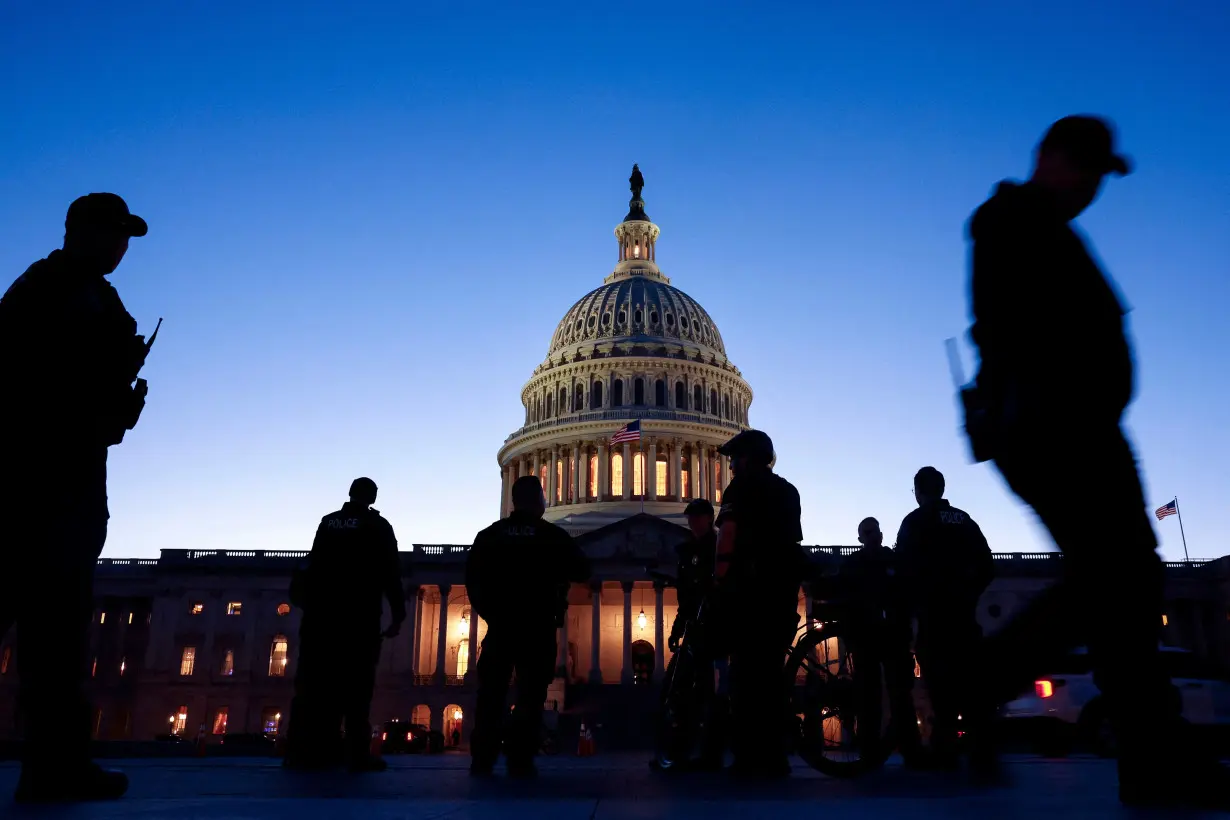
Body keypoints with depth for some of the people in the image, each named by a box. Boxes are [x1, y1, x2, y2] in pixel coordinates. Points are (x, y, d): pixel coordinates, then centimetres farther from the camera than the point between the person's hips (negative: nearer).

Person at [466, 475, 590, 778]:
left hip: (499, 625, 3)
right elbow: (581, 570, 3)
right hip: (537, 628, -3)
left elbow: (471, 575, 8)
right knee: (530, 693, 0)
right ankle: (520, 760, -5)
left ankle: (482, 759, 6)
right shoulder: (552, 535, -3)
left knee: (491, 692, 8)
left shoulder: (489, 534, 5)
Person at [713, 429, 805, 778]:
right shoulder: (788, 491, 21)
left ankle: (750, 757, -9)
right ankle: (774, 756, 10)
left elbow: (728, 537, -12)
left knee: (747, 668, -6)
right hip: (785, 585, 7)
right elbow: (792, 540, 18)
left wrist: (722, 583, -12)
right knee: (772, 668, 10)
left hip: (753, 587, -7)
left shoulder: (742, 487, 0)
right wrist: (788, 580, 18)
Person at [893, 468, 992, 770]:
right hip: (963, 615, 5)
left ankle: (945, 748, -8)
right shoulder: (964, 520, 11)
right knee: (968, 680, 8)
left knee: (940, 683, -4)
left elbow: (905, 570, -11)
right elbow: (987, 567, 11)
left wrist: (906, 609, 1)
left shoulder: (914, 522, -4)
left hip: (933, 616, -5)